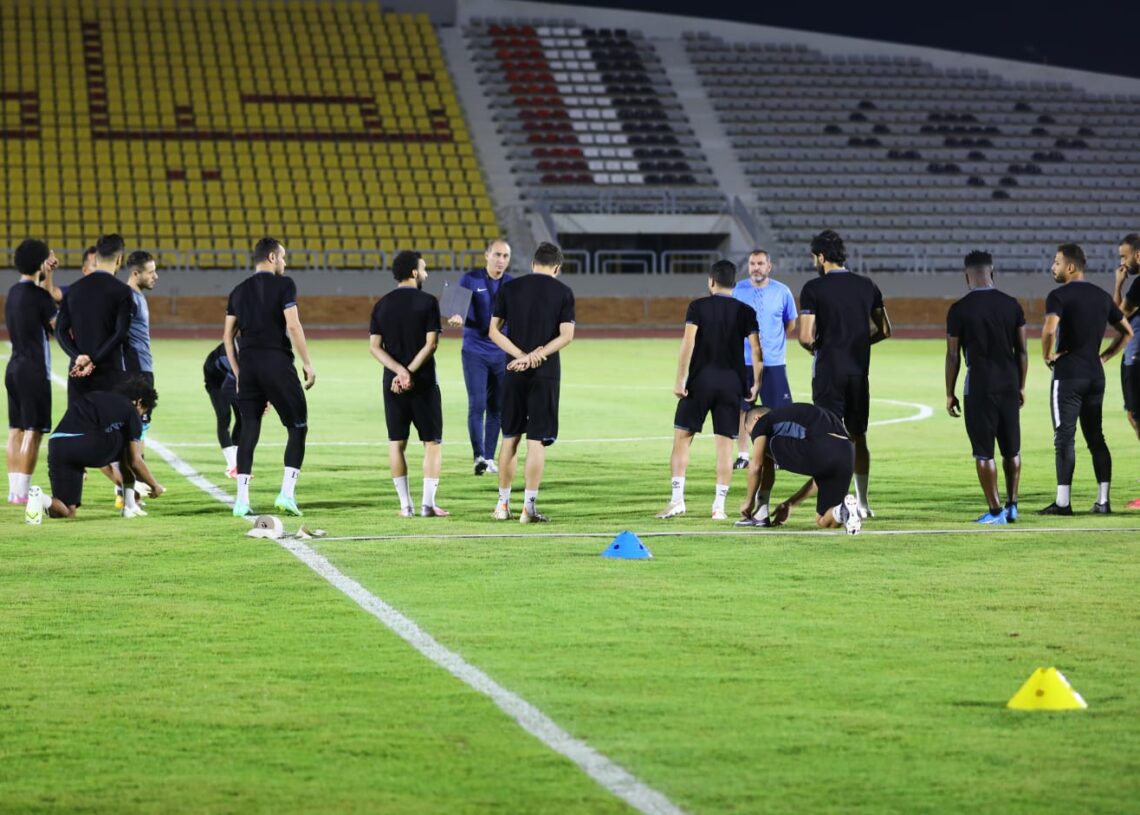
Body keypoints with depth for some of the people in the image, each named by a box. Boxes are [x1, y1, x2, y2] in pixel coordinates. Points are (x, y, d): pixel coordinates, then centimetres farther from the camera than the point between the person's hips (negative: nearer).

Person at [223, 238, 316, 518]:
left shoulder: (239, 291, 14)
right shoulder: (283, 285, -2)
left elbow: (228, 335, 13)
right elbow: (293, 326, -10)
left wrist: (237, 372, 18)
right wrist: (307, 363, -6)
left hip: (248, 363, 5)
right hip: (277, 362, -5)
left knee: (248, 430, 8)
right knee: (297, 427, 5)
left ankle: (242, 500, 2)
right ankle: (287, 493, -7)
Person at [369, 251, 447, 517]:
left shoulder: (382, 305, 6)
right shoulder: (427, 302, -6)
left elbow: (374, 346, -1)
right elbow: (431, 343, -13)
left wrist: (401, 371, -10)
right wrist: (410, 372, -12)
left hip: (392, 384, 3)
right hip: (423, 382, -3)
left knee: (396, 442, 8)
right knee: (432, 442, 5)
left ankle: (405, 505, 6)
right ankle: (428, 504, -1)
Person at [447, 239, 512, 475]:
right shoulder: (470, 280, -2)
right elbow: (456, 307, -4)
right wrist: (455, 318, -29)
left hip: (502, 354, 3)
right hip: (475, 352, -3)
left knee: (497, 407, 4)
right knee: (477, 404, -11)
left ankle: (489, 458, 12)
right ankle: (479, 456, -15)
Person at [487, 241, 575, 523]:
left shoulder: (509, 288, 5)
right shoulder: (563, 292, 0)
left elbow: (494, 331, 1)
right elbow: (566, 335, -8)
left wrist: (522, 356, -7)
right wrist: (535, 356, -12)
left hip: (514, 372, 2)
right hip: (546, 373, -2)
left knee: (510, 437, 12)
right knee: (537, 440, 0)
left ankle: (503, 504, 16)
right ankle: (529, 506, -2)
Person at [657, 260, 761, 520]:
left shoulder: (698, 306, 0)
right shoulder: (746, 312, 5)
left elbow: (688, 342, -10)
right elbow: (756, 351, -1)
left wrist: (680, 379, -10)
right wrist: (756, 384, 6)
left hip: (700, 380, -2)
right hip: (732, 382, 2)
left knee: (682, 437, 5)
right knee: (725, 444, 4)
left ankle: (677, 500, -4)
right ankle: (719, 506, 1)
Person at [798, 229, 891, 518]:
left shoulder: (813, 288, -9)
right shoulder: (867, 286, 6)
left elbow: (806, 337, -14)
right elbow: (884, 330, 10)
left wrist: (813, 348, 7)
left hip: (828, 372, -5)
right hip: (859, 371, 5)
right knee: (858, 438, 13)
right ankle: (863, 503, 16)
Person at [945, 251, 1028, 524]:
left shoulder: (959, 310, -6)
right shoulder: (1011, 305, 4)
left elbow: (953, 356, -5)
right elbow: (1022, 351, 7)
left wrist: (950, 394, 4)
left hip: (979, 388, -4)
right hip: (1009, 385, 4)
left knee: (984, 452, 1)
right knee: (1011, 449, 15)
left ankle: (995, 510, 1)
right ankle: (1012, 504, 16)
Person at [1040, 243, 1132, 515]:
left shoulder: (1059, 296, -10)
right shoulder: (1102, 296, 12)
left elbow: (1049, 329, -27)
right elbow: (1126, 332, 17)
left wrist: (1048, 355, -11)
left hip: (1067, 375, -6)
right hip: (1096, 376, 6)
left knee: (1064, 438, -4)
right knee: (1096, 438, 11)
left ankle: (1063, 502, -5)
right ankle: (1103, 500, 8)